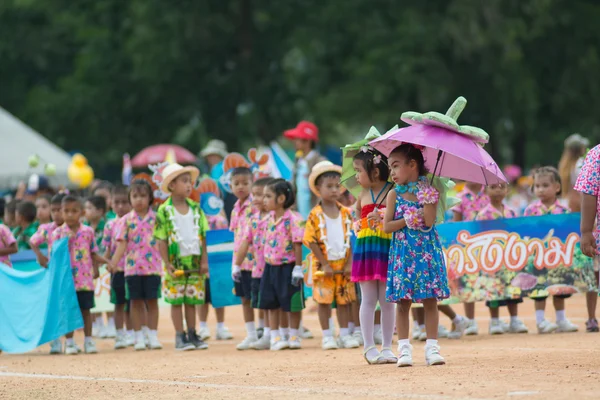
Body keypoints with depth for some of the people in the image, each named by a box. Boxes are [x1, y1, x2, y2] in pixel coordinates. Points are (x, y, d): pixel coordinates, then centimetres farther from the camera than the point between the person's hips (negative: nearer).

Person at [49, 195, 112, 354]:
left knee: (86, 309, 6)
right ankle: (69, 342, 11)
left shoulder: (88, 232, 5)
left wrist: (105, 261, -4)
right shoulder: (57, 233, 0)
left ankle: (88, 340, 13)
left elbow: (94, 254, 9)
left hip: (85, 278, 1)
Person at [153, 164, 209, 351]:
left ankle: (192, 335, 16)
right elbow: (161, 240, -7)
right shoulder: (164, 211, -7)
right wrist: (167, 264, -12)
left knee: (192, 300, 9)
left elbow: (202, 236, 8)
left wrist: (204, 260, 1)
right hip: (176, 263, -3)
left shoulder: (195, 208, 6)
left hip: (194, 262, 4)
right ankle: (180, 337, 8)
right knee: (176, 300, 2)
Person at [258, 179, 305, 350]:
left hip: (287, 267, -6)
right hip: (271, 267, 6)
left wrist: (297, 268, -16)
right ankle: (275, 337, 16)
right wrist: (265, 263, 14)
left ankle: (294, 336, 16)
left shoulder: (293, 219, -15)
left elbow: (297, 245, -15)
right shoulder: (268, 219, 5)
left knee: (292, 304, 3)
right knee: (272, 304, 9)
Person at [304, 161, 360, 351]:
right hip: (324, 265, -3)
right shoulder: (315, 215, -8)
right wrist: (324, 264, -13)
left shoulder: (346, 213, 3)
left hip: (343, 263, 3)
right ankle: (327, 336, 9)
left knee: (344, 299, 7)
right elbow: (311, 242, -10)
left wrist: (350, 263, -5)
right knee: (324, 300, 2)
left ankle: (344, 335, 15)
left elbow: (352, 239, 4)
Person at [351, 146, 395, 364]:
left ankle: (387, 347, 10)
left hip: (388, 248, -3)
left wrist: (384, 219, -22)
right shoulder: (363, 196, 9)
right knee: (368, 300, 3)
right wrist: (357, 226, 3)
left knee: (387, 301, 3)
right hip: (366, 249, 3)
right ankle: (369, 347, 6)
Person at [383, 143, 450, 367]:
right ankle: (404, 349, 3)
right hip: (403, 253, 1)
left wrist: (427, 200, -15)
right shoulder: (394, 195, 4)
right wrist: (409, 220, -11)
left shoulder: (428, 191, 1)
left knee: (430, 300, -1)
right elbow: (387, 226, -3)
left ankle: (432, 348, 2)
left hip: (426, 252, -1)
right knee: (403, 302, 0)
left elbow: (428, 222, -11)